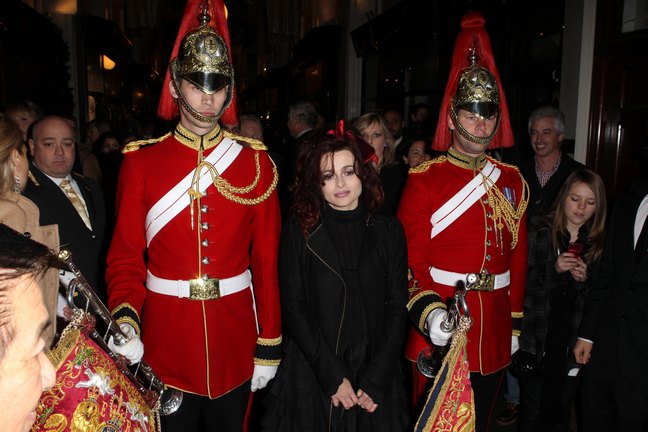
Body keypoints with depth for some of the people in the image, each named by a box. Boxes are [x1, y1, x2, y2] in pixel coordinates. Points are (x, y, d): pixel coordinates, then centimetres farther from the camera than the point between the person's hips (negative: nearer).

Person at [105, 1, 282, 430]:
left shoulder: (256, 162, -3)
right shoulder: (141, 162, -4)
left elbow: (267, 262, -3)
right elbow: (125, 256, -2)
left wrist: (269, 346, -2)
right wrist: (126, 320, -21)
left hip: (235, 342, 1)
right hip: (164, 343, 0)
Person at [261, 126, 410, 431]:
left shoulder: (388, 230, 0)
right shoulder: (300, 231, -5)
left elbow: (397, 308, -1)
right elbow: (293, 309, -7)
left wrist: (376, 380, -8)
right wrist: (333, 377, -13)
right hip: (311, 378, -1)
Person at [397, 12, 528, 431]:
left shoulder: (512, 181, 6)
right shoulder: (425, 179, -9)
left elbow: (518, 256, 10)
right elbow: (410, 258, -11)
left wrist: (514, 324, 11)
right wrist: (429, 312, -26)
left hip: (493, 333, 4)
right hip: (439, 330, -4)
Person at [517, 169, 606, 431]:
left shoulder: (600, 241, 4)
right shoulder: (539, 229, -2)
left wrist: (586, 278, -12)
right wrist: (554, 268, -20)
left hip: (573, 339, 2)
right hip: (537, 335, -2)